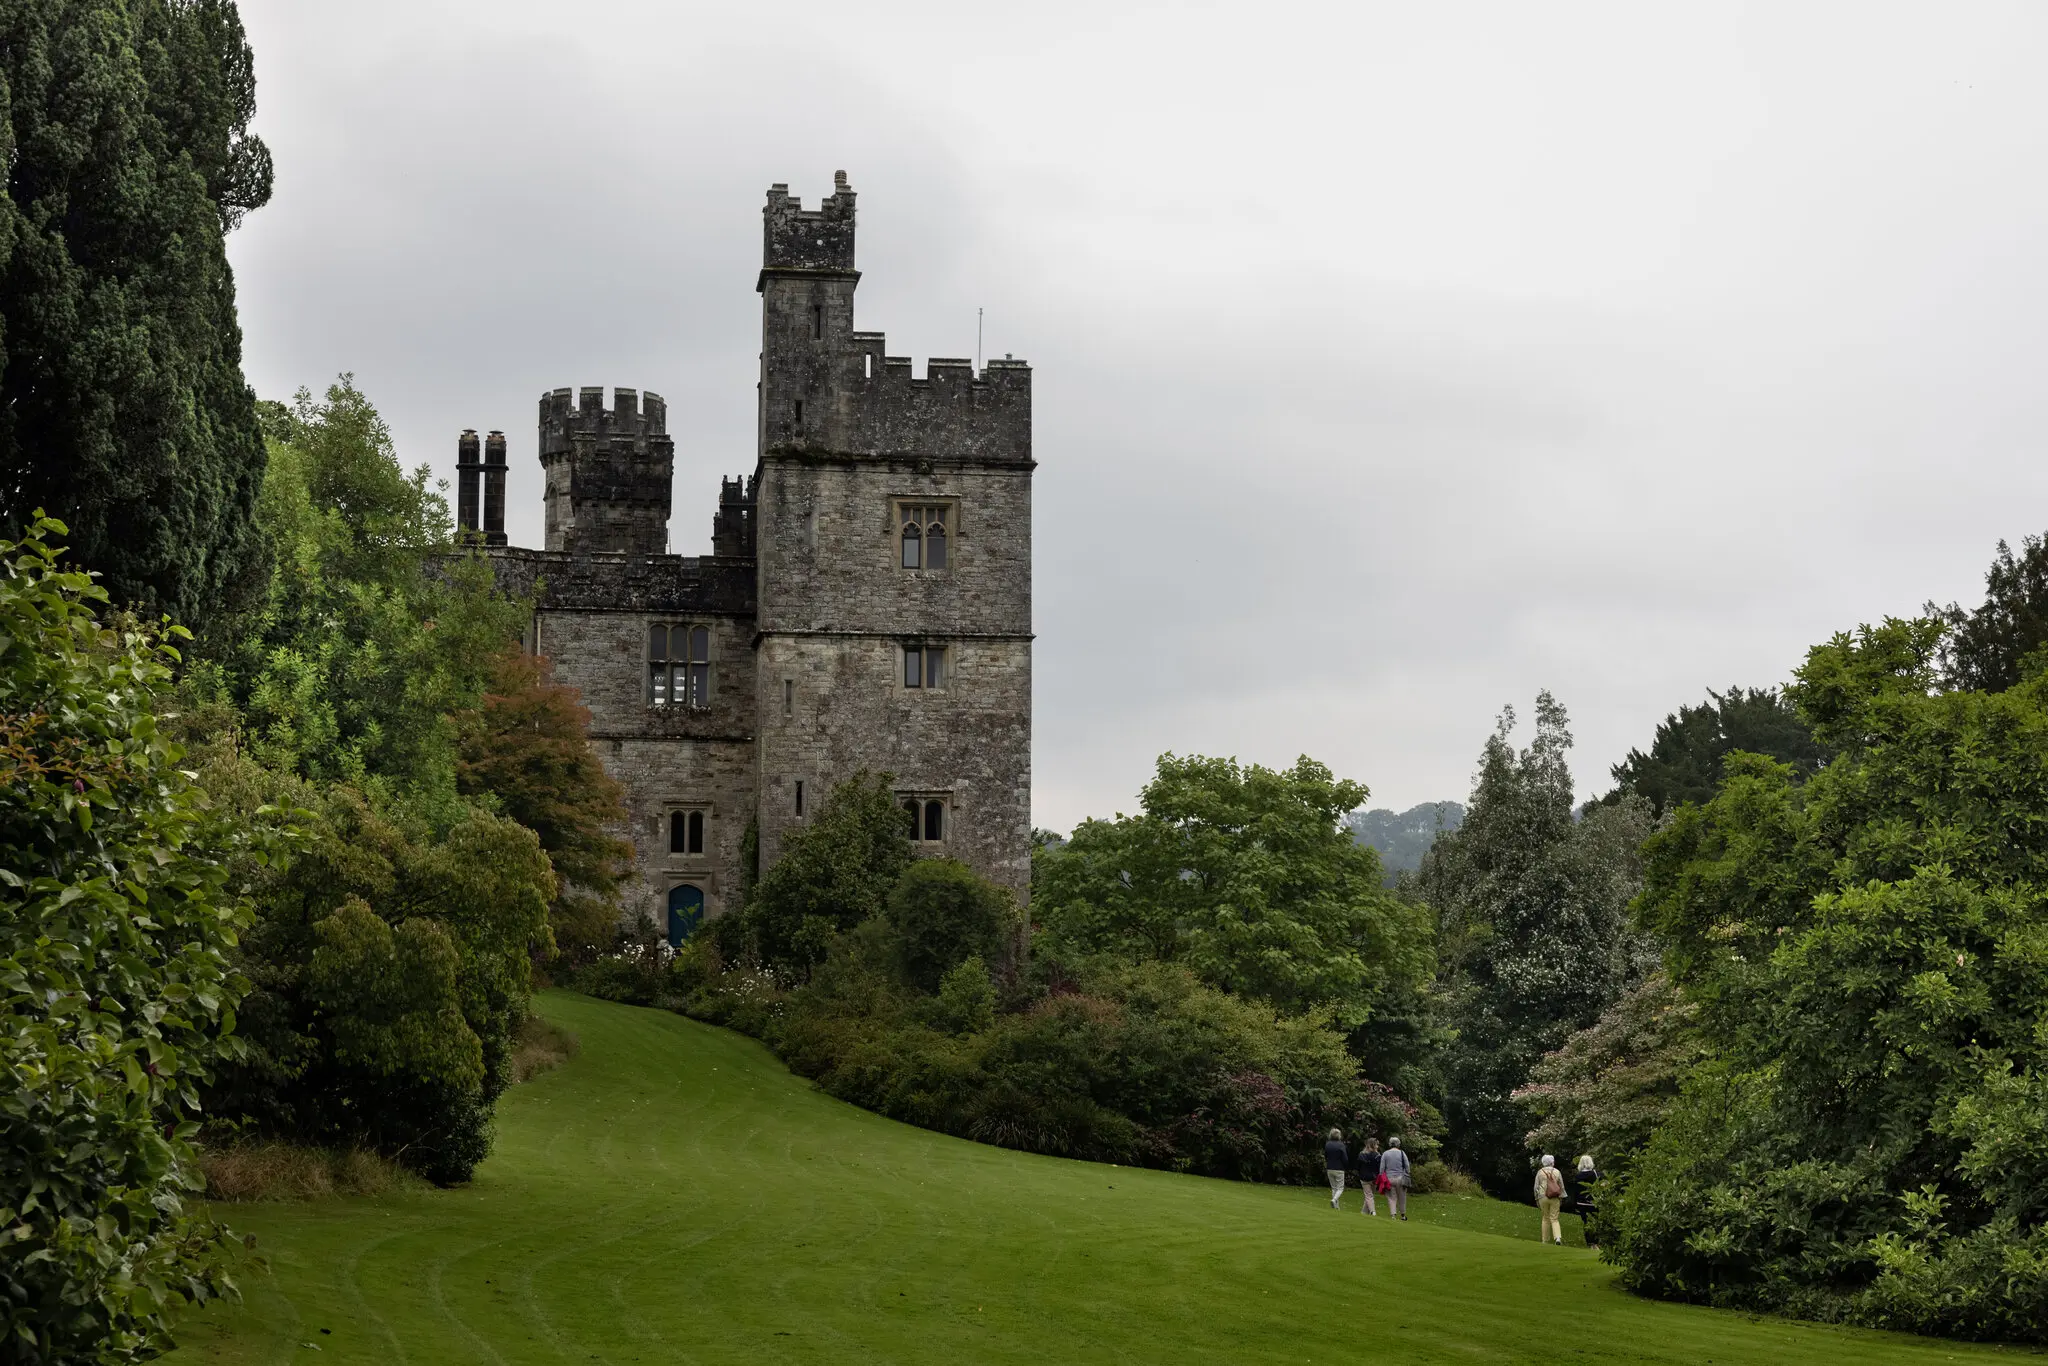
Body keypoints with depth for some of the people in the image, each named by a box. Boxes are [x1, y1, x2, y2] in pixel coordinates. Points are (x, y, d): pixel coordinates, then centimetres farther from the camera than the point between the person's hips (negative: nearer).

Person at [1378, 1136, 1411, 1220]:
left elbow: (1382, 1168, 1)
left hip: (1389, 1179, 0)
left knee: (1391, 1198, 1)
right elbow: (1407, 1167, 0)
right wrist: (1406, 1179, 7)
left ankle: (1393, 1215, -10)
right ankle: (1403, 1215, 22)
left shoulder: (1385, 1154, 2)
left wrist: (1382, 1179, 7)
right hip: (1400, 1178, 0)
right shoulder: (1402, 1154, 0)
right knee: (1402, 1198, 12)